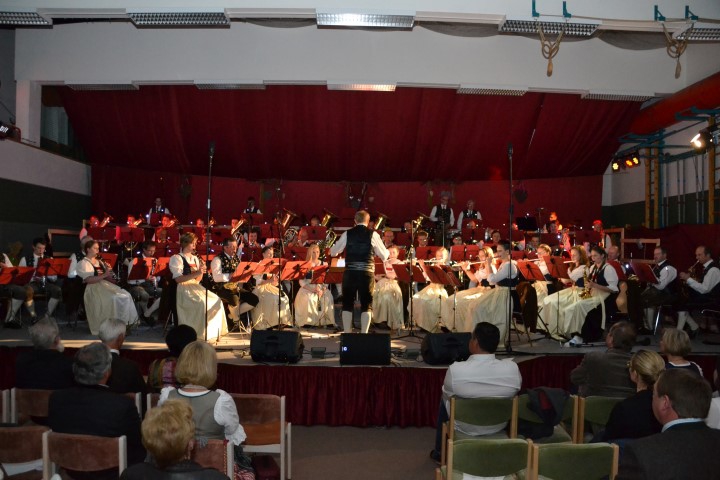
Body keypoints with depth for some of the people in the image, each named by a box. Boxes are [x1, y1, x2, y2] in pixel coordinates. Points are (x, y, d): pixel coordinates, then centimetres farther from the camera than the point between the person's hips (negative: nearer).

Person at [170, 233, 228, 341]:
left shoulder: (195, 258, 19)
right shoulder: (176, 258, -3)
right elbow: (178, 279, -17)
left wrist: (201, 271, -4)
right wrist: (196, 273, -25)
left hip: (195, 287, 7)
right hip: (183, 289, -7)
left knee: (216, 301, -13)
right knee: (202, 303, -32)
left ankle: (213, 332, -8)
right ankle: (200, 333, -22)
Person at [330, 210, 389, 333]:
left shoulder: (347, 234, 1)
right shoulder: (373, 234, -1)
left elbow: (333, 252, 9)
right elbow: (384, 256, 5)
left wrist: (334, 246, 32)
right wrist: (386, 252, 28)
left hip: (350, 273, 1)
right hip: (367, 273, -1)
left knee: (347, 303, 10)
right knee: (366, 305, 7)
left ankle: (347, 333, 10)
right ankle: (364, 334, 3)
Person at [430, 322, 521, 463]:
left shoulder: (455, 369, -29)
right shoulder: (512, 368, -22)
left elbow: (447, 394, -8)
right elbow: (514, 393, -1)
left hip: (463, 427, -2)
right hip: (499, 426, 3)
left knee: (445, 399, 28)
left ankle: (439, 452, 43)